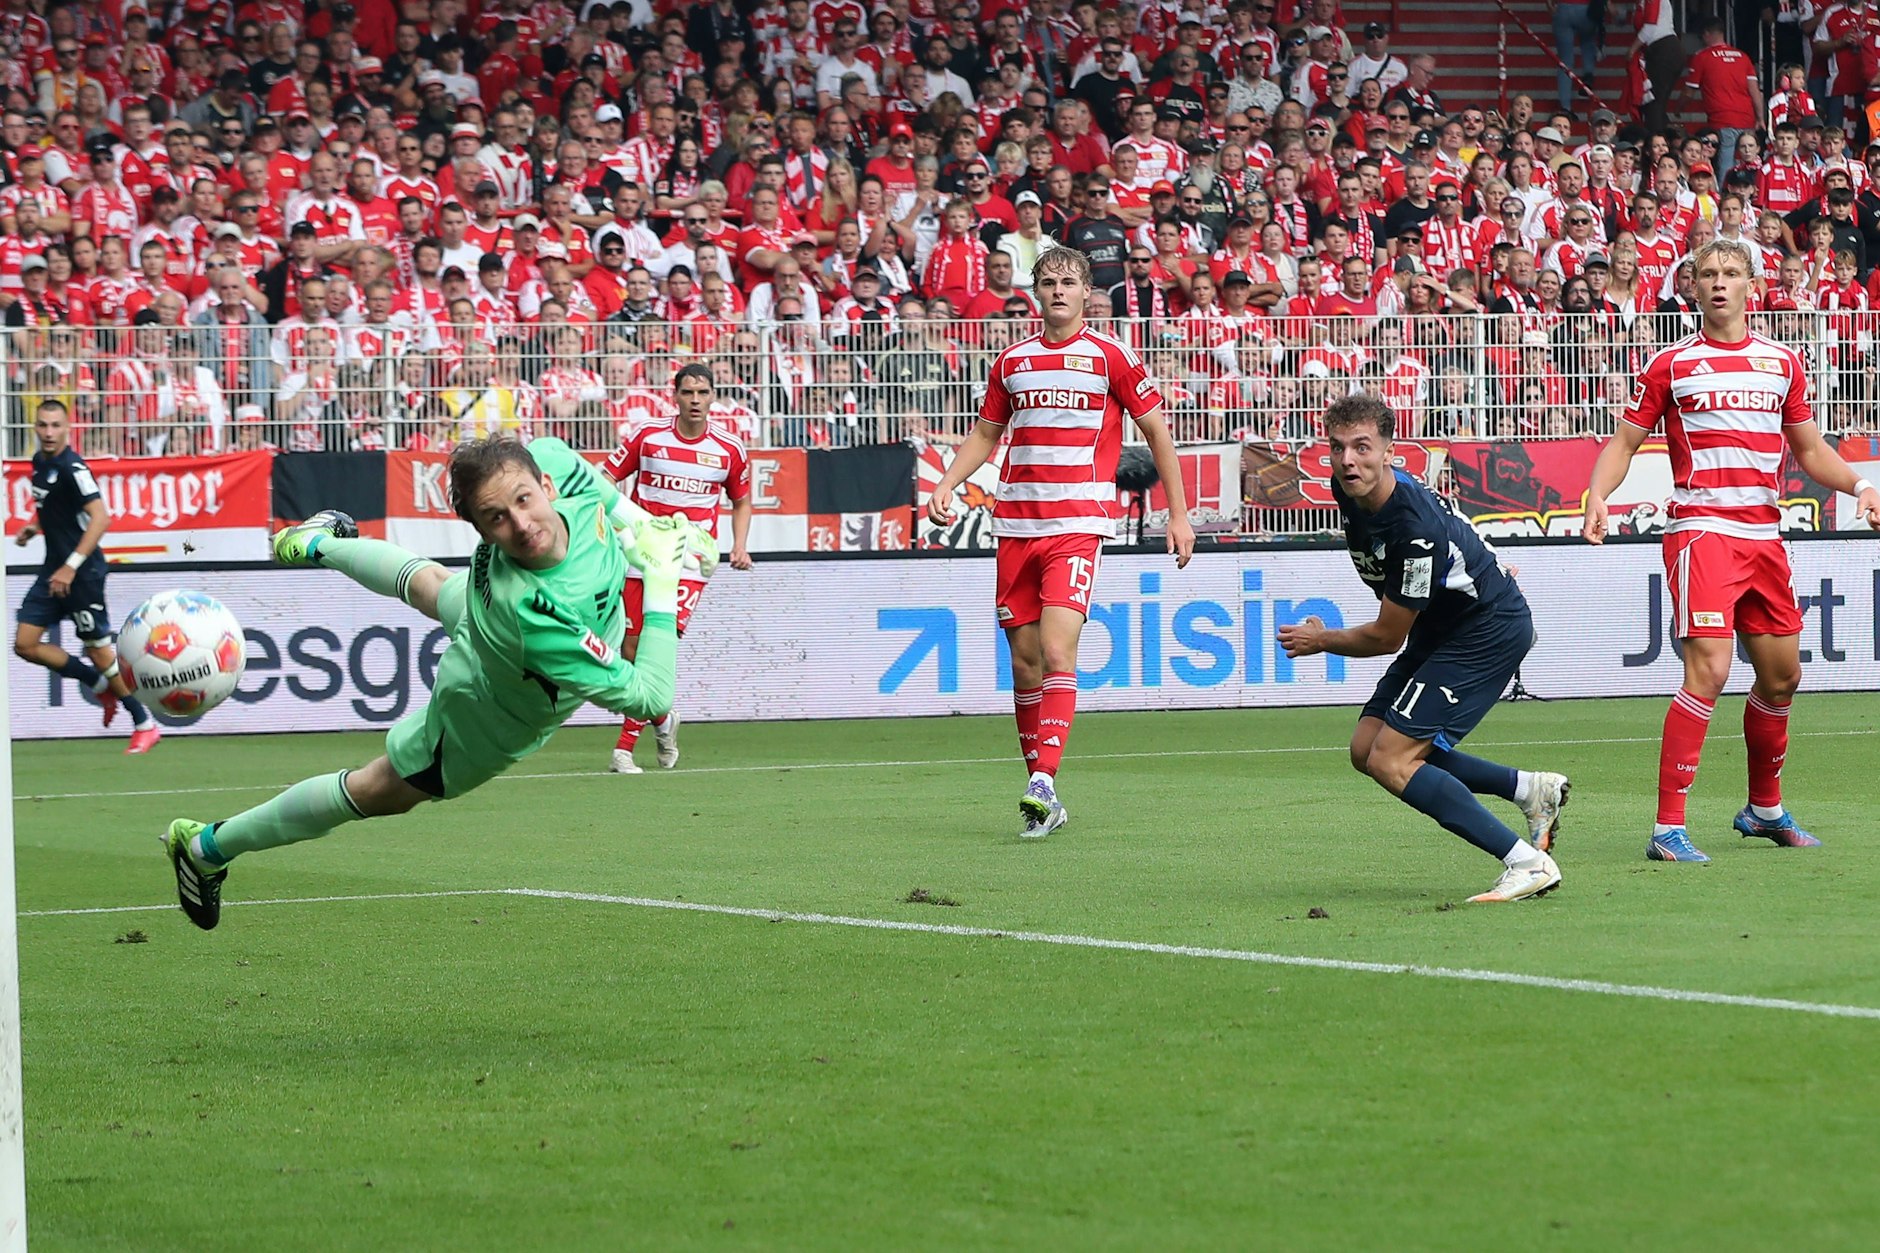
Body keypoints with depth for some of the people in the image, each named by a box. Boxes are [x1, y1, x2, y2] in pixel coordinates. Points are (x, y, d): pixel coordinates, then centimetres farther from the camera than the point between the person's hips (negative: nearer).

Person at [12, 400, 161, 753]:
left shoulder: (72, 468, -17)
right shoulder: (40, 462, 9)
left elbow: (100, 518, -25)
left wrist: (72, 566, -29)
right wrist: (35, 527, 10)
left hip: (82, 573, -9)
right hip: (54, 569, 9)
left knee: (98, 650, -2)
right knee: (25, 644, 3)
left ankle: (144, 724, 11)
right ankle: (101, 685, 18)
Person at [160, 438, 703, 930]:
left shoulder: (555, 463, -35)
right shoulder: (537, 616, -52)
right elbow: (647, 698, -43)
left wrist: (635, 520, -11)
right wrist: (663, 587, -35)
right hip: (491, 722, -6)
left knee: (432, 586, 38)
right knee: (384, 792, 17)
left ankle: (320, 544, 70)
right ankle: (208, 846, 35)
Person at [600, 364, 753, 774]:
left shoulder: (729, 449, 3)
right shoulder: (647, 437, 0)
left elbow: (742, 501, 19)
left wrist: (740, 546, 4)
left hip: (690, 560, -1)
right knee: (631, 650, 1)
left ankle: (625, 747, -12)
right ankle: (661, 718, 30)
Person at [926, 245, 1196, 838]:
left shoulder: (1109, 356, 0)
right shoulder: (1012, 360, 13)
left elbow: (1157, 432, 5)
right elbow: (985, 434, 23)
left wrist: (1179, 514, 2)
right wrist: (945, 486, 7)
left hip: (1079, 522, -5)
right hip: (1015, 522, 5)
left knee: (1056, 649, -19)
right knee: (1023, 656, 4)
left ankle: (1044, 783, -24)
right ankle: (1040, 791, 13)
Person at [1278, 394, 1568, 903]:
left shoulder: (1416, 529, -32)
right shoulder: (1349, 490, -7)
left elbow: (1386, 638, -19)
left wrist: (1320, 641, -3)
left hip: (1491, 629, -10)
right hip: (1440, 629, 10)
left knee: (1391, 761, -17)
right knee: (1366, 750, 7)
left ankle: (1528, 864, -16)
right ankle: (1531, 789, 14)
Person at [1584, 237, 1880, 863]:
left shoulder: (1783, 361, 12)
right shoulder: (1670, 364, 1)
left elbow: (1810, 447, 20)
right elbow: (1624, 441, 5)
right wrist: (1597, 497, -13)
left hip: (1764, 534, 5)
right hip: (1700, 528, -5)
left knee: (1781, 675, 12)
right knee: (1708, 670, -18)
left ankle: (1764, 808, 33)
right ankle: (1669, 826, -17)